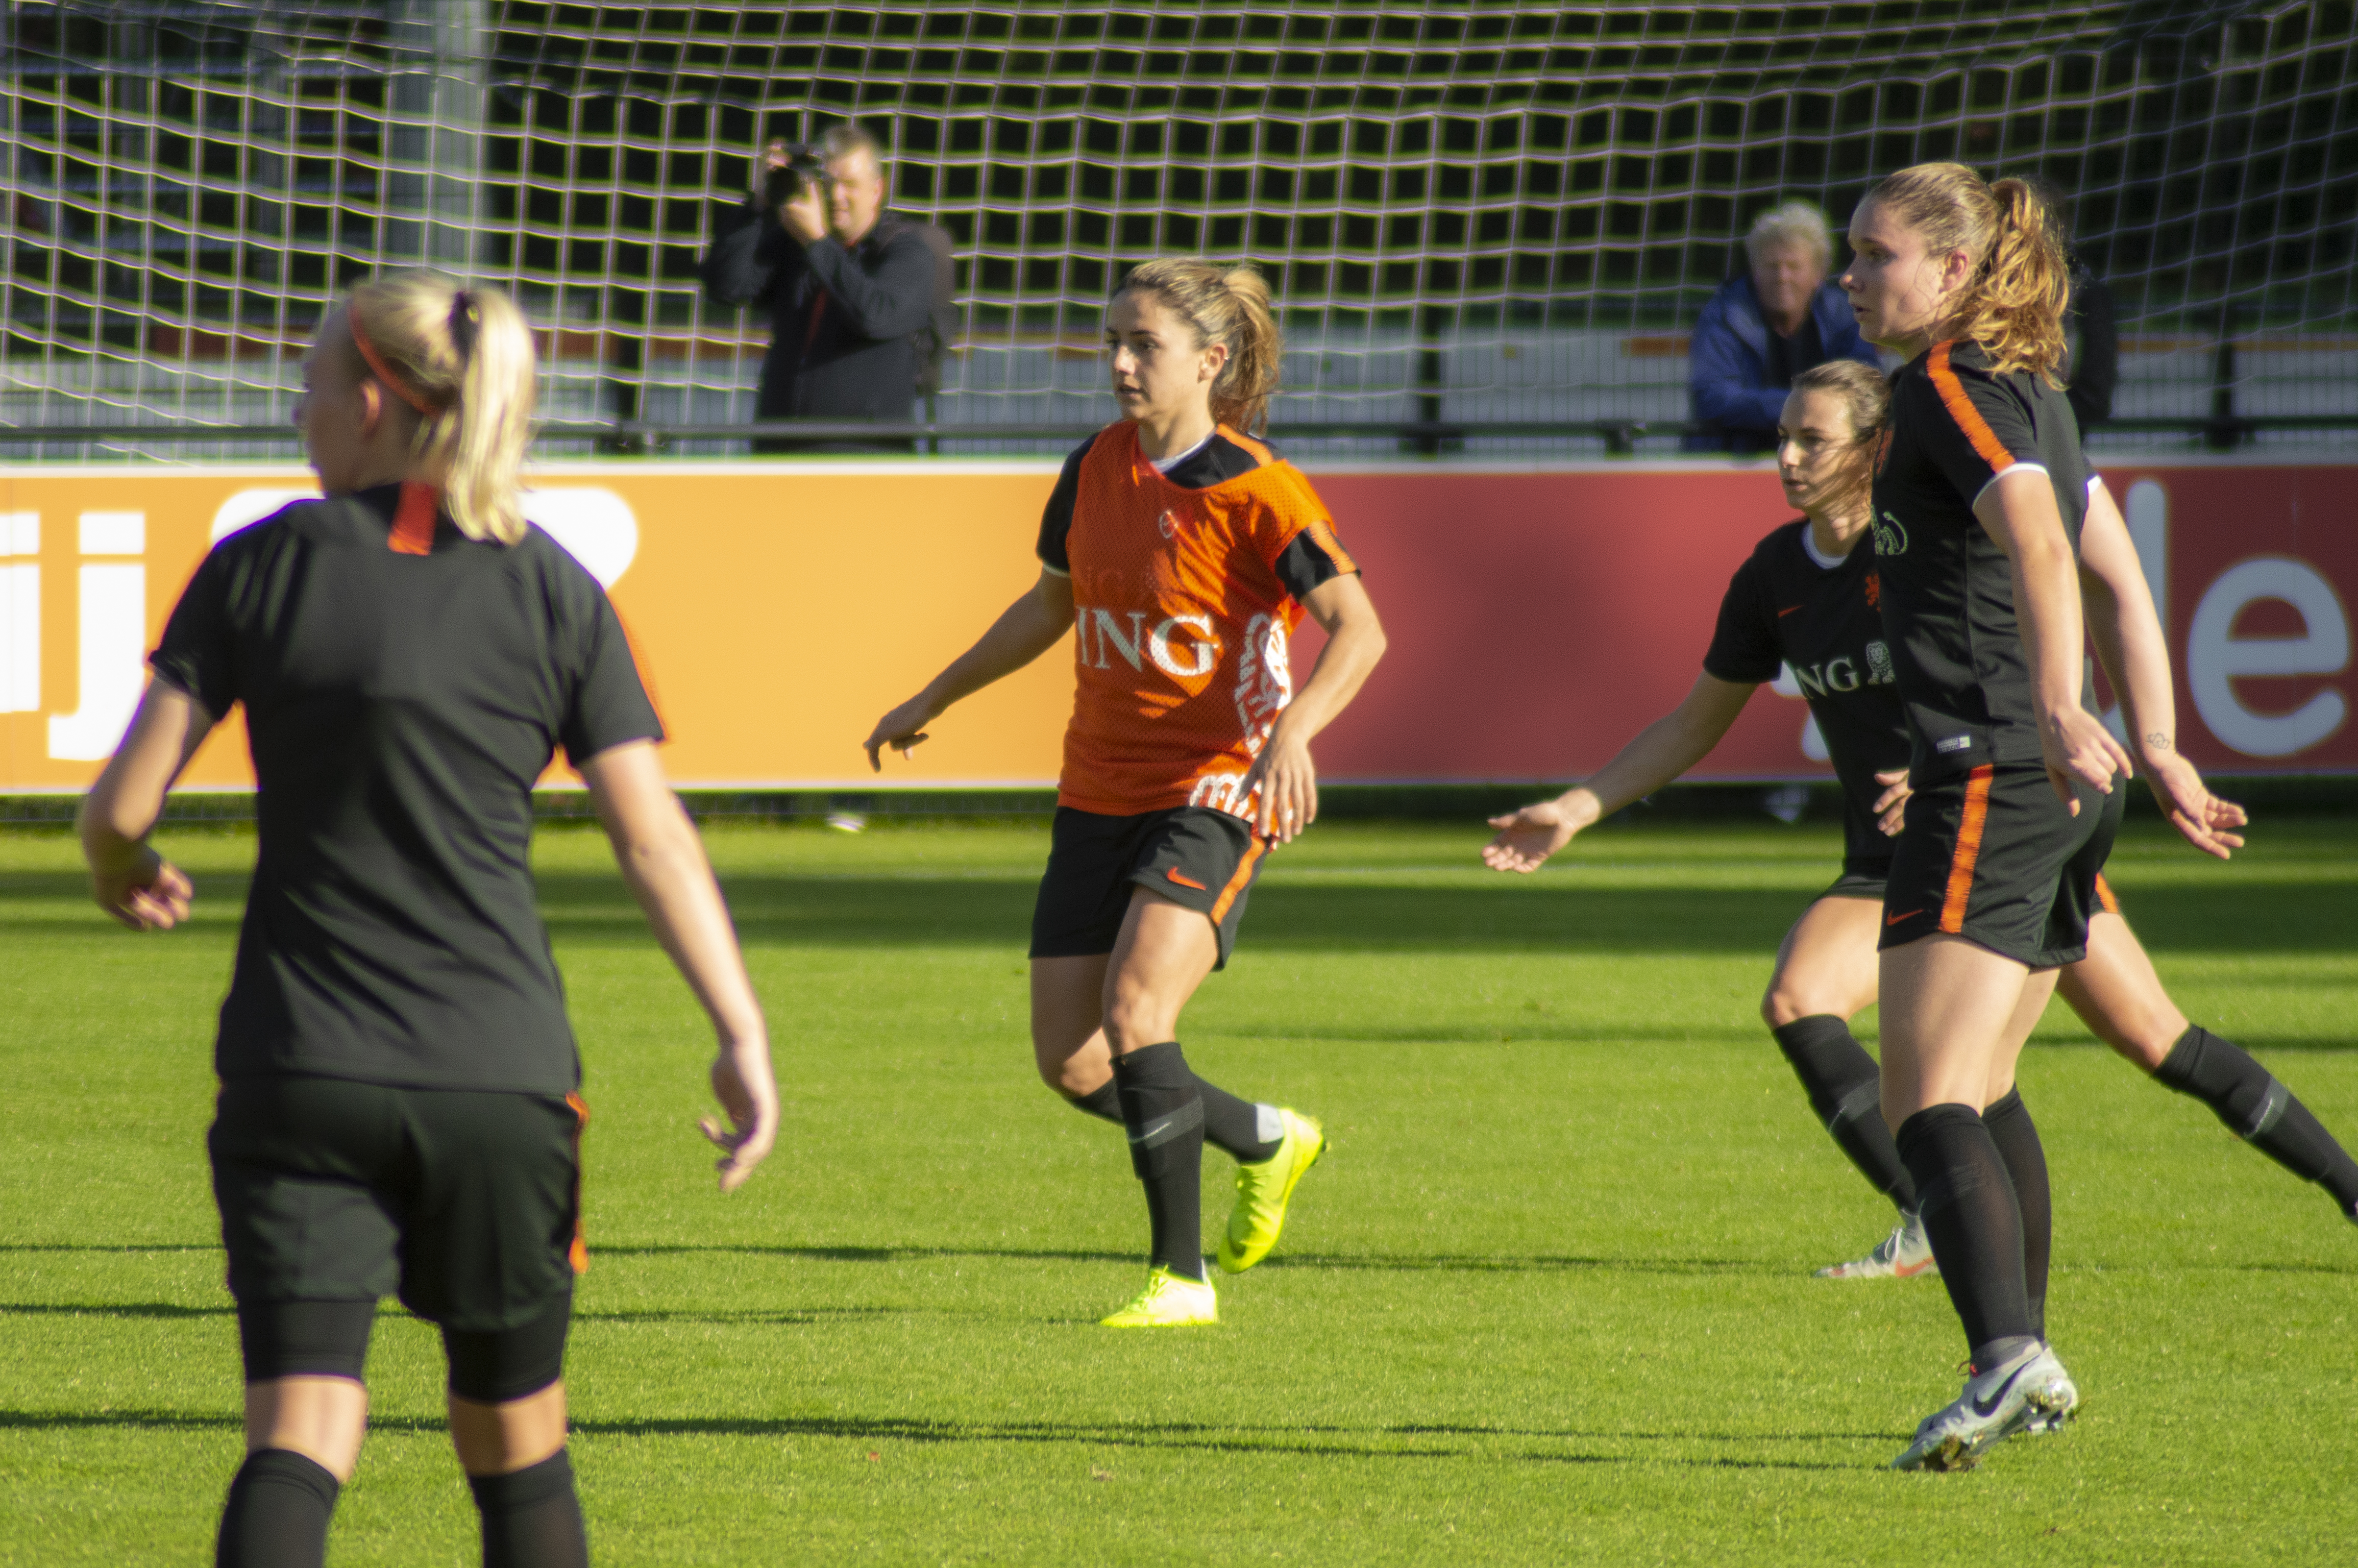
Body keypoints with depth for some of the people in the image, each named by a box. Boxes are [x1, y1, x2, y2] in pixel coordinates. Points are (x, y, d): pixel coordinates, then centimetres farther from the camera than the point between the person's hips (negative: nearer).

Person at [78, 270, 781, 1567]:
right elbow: (653, 836, -2)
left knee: (300, 1435, -7)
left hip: (300, 1071, -1)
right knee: (516, 1440, 16)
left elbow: (125, 800, -1)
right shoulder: (554, 593, 2)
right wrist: (742, 1033, 1)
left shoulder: (263, 568, 0)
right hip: (499, 1071, 1)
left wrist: (119, 873, 21)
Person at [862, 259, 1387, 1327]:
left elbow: (1359, 630, -18)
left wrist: (1293, 728, -36)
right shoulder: (1097, 469, 6)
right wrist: (935, 700, 28)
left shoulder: (1258, 493, -13)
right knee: (1070, 1063, 3)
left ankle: (1181, 1277, -14)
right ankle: (1268, 1141, 29)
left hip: (1214, 792, -7)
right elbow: (1051, 605, 22)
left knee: (1134, 1013, -25)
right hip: (1099, 792, 7)